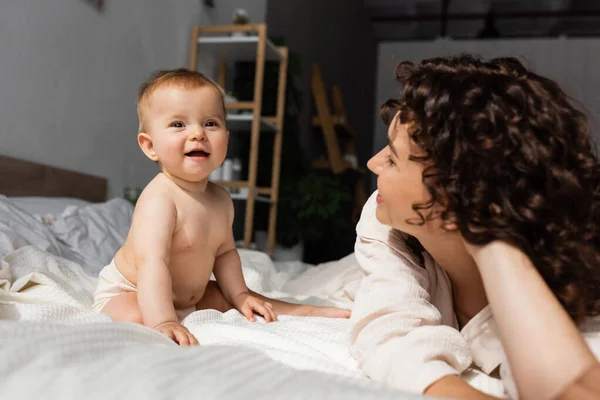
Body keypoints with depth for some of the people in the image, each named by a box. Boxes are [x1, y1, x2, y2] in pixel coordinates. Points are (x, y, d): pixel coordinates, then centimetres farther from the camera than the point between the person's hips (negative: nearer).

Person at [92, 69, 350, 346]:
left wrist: (240, 295, 1)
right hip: (127, 293, -8)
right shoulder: (159, 199, -32)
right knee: (135, 320, -37)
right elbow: (152, 263, -44)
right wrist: (163, 323, -54)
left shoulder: (221, 200, -4)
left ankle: (309, 313, 20)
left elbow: (224, 252, 9)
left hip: (192, 295, 8)